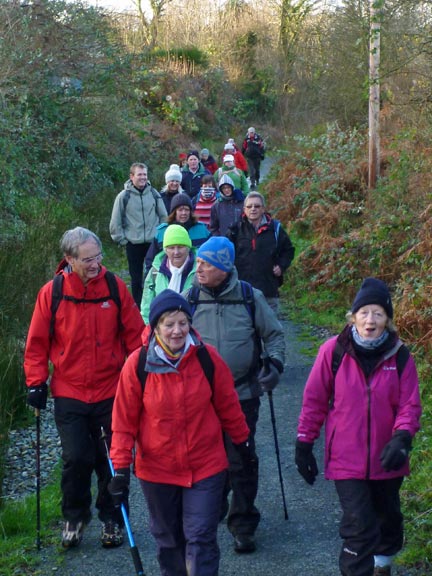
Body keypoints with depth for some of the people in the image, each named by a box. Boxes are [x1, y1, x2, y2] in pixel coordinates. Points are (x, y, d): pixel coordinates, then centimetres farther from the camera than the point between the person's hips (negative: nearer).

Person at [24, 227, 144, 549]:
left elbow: (134, 333, 1)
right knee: (77, 459, -2)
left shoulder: (115, 287, -6)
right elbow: (37, 343, 0)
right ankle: (75, 517, 23)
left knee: (115, 459, 8)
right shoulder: (52, 292, -7)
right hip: (70, 394, -1)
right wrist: (36, 383, -2)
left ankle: (111, 518, 28)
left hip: (112, 390, 1)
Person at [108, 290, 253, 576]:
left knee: (201, 540, -2)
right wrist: (121, 468, -8)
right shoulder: (137, 364, -14)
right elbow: (124, 421, -7)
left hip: (206, 467, 0)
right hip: (157, 469, 1)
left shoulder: (207, 357, -11)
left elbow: (228, 405, 2)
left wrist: (243, 443, 12)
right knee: (168, 539, 17)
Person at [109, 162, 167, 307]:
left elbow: (164, 217, 11)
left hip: (154, 243, 2)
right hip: (134, 244, -2)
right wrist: (122, 240, -3)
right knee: (136, 279, 6)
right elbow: (115, 223, -1)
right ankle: (138, 308, 14)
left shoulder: (154, 193, 3)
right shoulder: (124, 196, -5)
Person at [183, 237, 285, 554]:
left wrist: (274, 364, -9)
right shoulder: (190, 299, -2)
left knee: (242, 462, 1)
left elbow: (274, 334, 6)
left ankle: (244, 525, 16)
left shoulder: (250, 297, -5)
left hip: (243, 395, -2)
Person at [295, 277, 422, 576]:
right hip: (346, 459, -3)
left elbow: (410, 405, -5)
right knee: (359, 525, -10)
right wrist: (304, 444, 1)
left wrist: (401, 439, -24)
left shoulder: (400, 357, -8)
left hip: (385, 459, 3)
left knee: (388, 517, 23)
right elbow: (314, 400, -3)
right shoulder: (334, 350, -11)